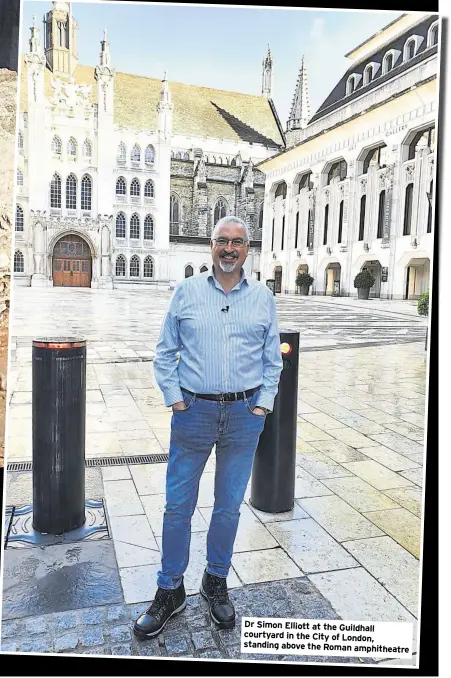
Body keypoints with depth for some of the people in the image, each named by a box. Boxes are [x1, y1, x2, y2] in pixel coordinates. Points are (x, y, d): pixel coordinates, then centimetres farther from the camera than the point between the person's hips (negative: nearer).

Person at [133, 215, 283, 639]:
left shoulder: (263, 297, 5)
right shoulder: (187, 292, 2)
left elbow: (273, 358, 10)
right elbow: (165, 353, 6)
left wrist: (263, 403, 1)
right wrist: (174, 398, -3)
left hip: (244, 414, 1)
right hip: (194, 411, -1)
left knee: (229, 506, 13)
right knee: (178, 505, 6)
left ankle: (216, 583, 34)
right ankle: (170, 591, 26)